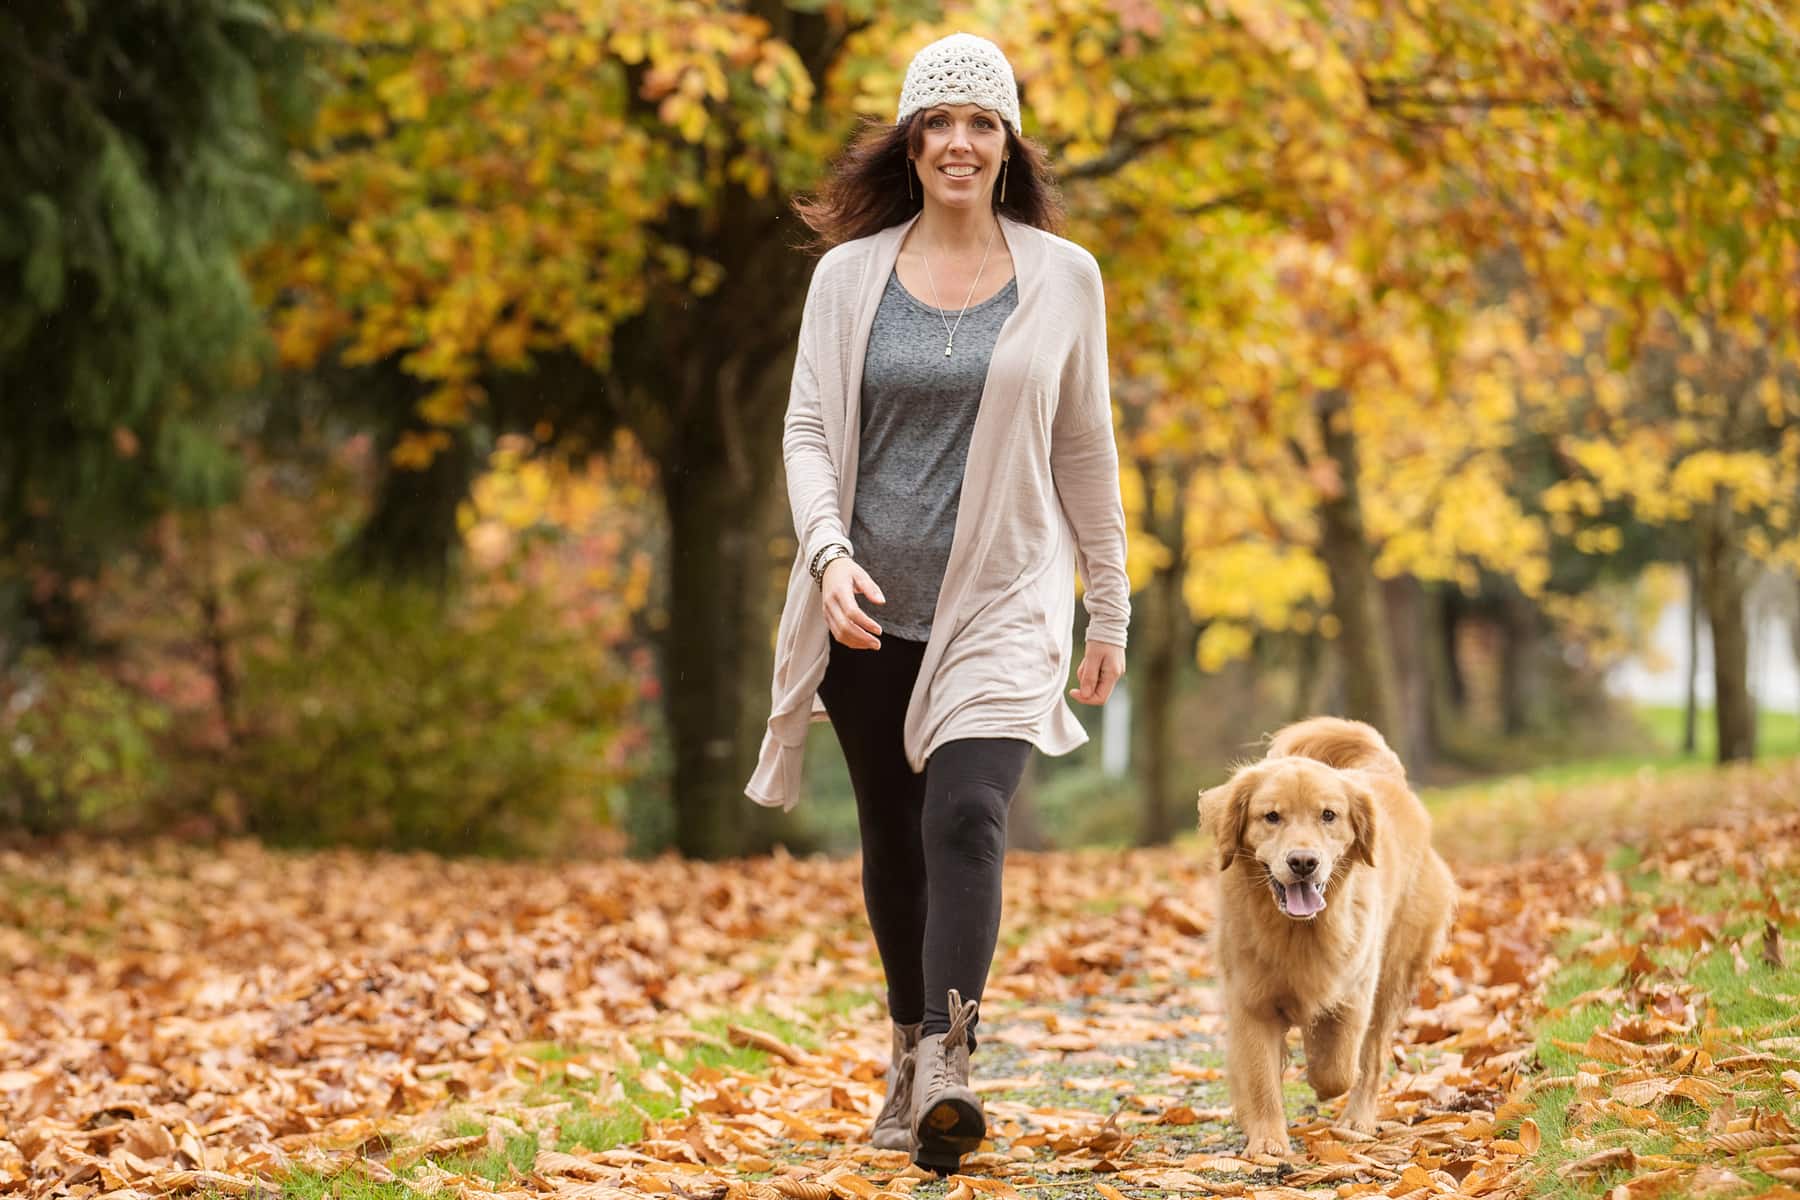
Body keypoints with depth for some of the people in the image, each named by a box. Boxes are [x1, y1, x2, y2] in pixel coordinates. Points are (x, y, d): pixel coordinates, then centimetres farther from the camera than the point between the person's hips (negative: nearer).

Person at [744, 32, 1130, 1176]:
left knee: (966, 816, -21)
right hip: (871, 608, 2)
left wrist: (1111, 611, 11)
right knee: (893, 839, 11)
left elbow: (1086, 450, 9)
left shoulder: (1064, 278, 3)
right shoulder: (850, 274, 4)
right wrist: (828, 552, -15)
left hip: (1002, 605, -2)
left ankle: (949, 1064, -29)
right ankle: (911, 1055, 29)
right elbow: (809, 429, 3)